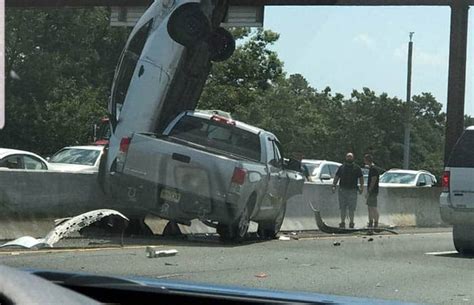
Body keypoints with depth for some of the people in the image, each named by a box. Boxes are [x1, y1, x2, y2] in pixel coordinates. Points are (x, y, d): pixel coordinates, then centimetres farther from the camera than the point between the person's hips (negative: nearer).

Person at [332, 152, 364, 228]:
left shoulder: (357, 168, 8)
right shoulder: (341, 167, 12)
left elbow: (361, 178, 8)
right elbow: (336, 177, 13)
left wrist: (361, 187, -4)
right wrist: (334, 186, 1)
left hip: (352, 191, -2)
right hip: (342, 190, 2)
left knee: (351, 208, -3)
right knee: (342, 208, 4)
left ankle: (351, 222, 6)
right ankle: (342, 222, 11)